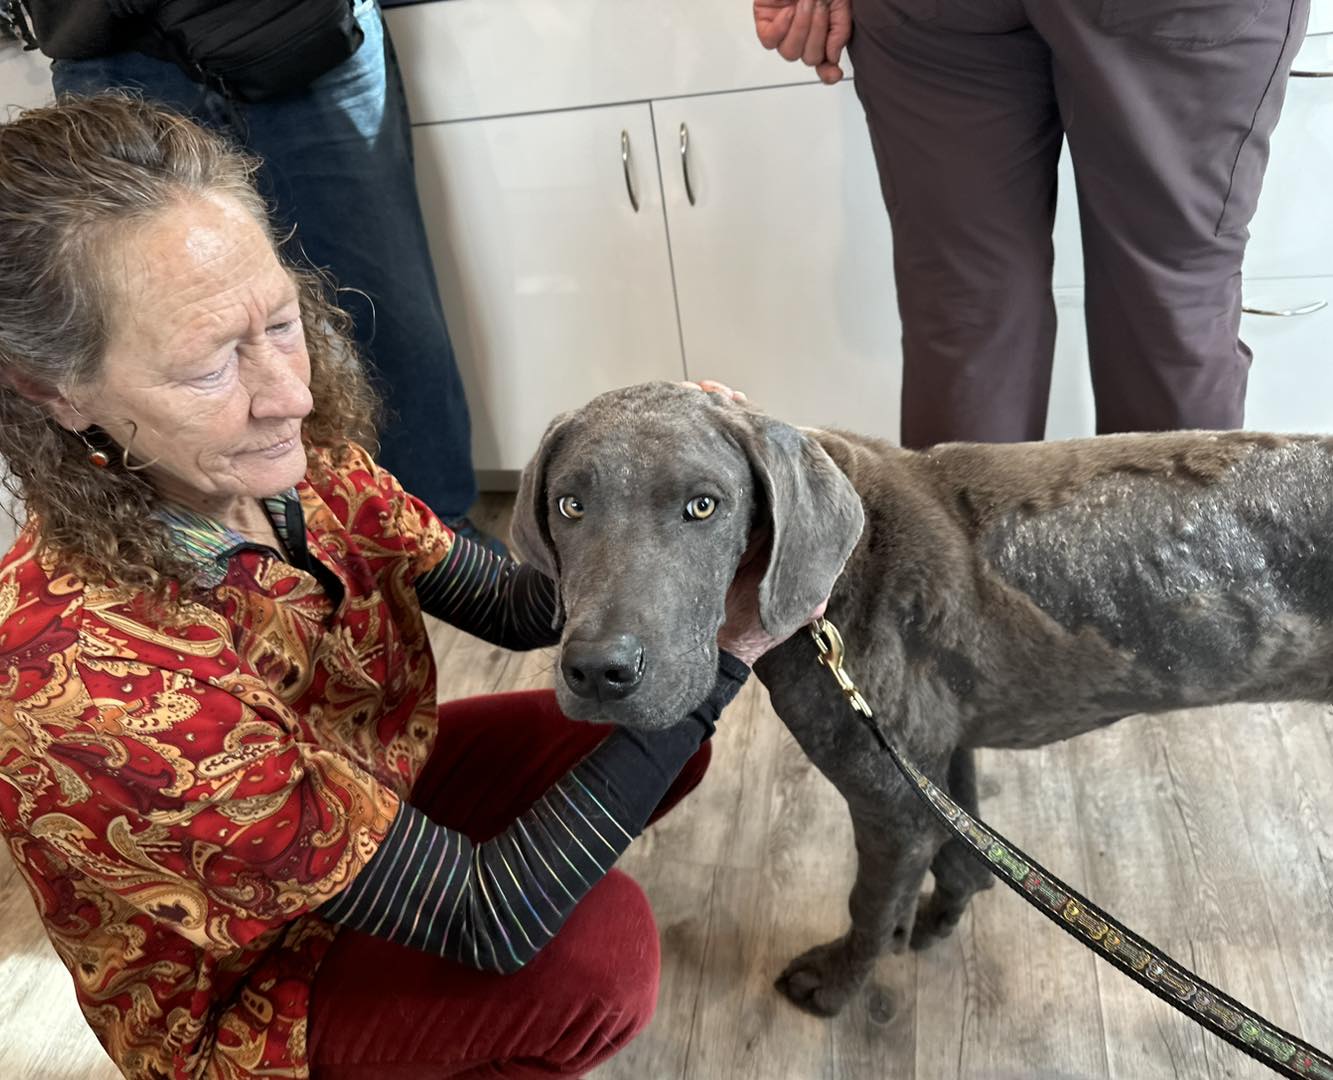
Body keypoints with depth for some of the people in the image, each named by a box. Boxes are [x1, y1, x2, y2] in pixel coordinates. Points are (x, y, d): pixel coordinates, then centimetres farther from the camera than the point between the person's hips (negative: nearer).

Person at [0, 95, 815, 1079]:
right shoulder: (93, 681, -38)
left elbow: (513, 604, -7)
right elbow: (484, 920, -33)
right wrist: (719, 654, -34)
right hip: (239, 998, -6)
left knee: (664, 731, -3)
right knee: (599, 945, -27)